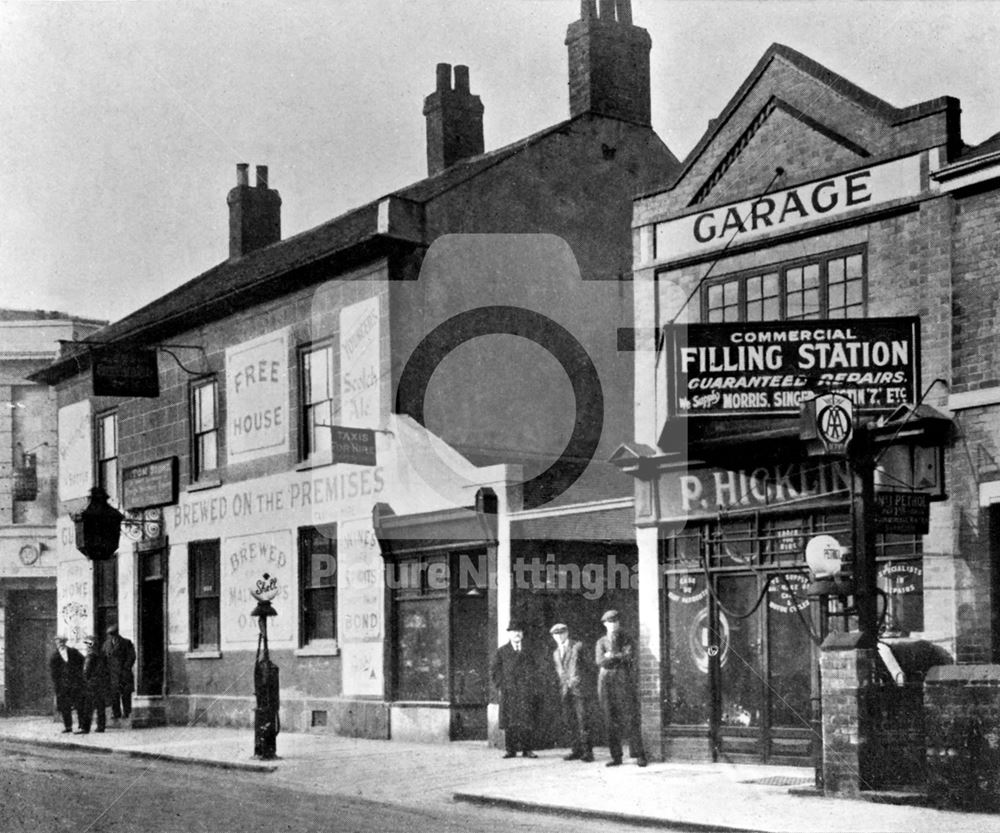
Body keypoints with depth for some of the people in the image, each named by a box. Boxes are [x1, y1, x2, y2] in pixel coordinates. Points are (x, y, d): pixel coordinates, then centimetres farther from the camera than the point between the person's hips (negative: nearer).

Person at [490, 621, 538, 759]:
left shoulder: (527, 651, 10)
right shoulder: (502, 651, 10)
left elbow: (532, 670, 12)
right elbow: (494, 670, 11)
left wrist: (531, 687, 2)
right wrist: (499, 686, 2)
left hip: (525, 691, 0)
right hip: (508, 691, 1)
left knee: (525, 721, -7)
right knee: (509, 722, -2)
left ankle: (526, 749, -4)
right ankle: (511, 750, 2)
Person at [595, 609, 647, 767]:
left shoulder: (627, 639, 9)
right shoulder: (601, 642, 12)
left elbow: (629, 657, -7)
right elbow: (600, 661, -3)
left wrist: (611, 656, -4)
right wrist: (619, 657, -9)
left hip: (624, 683, -2)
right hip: (606, 683, 2)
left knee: (630, 720, -8)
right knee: (611, 722, 0)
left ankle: (639, 755, -5)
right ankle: (616, 757, 3)